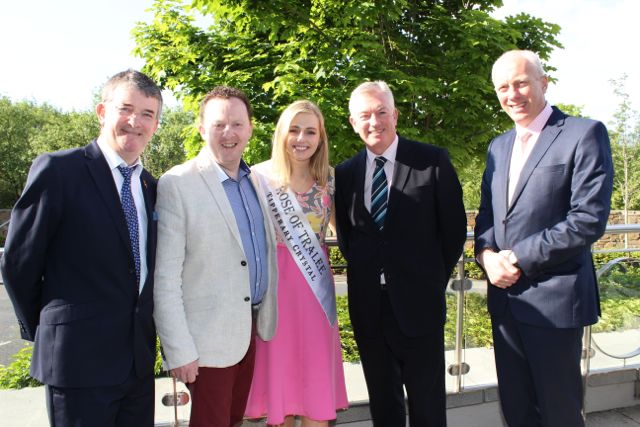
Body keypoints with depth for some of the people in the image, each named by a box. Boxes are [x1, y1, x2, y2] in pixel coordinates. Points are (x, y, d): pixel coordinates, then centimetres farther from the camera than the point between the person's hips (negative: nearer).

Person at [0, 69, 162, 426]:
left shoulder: (150, 187, 8)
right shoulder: (57, 169, -11)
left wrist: (145, 335, 9)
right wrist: (44, 331, 3)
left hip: (140, 359, 6)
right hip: (80, 358, -5)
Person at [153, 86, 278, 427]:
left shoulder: (257, 181, 6)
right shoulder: (176, 185, -14)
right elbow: (165, 278, -16)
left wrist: (265, 319, 12)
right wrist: (179, 350, -16)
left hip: (251, 329, 6)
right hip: (208, 337, -6)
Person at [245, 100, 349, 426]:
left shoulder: (329, 179, 4)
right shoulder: (260, 177, -5)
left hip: (317, 285, 2)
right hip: (273, 284, -2)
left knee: (316, 372, 8)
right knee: (279, 366, 10)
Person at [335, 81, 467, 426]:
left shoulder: (432, 161, -5)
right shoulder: (345, 173, 5)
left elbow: (454, 226, 0)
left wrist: (436, 278, 3)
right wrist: (362, 271, 4)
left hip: (419, 301, -3)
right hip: (367, 305, 3)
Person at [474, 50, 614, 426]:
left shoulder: (584, 134, -8)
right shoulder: (499, 146, 14)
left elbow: (589, 220, -16)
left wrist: (519, 259, -15)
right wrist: (487, 255, -5)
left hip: (554, 299, -6)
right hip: (504, 295, 6)